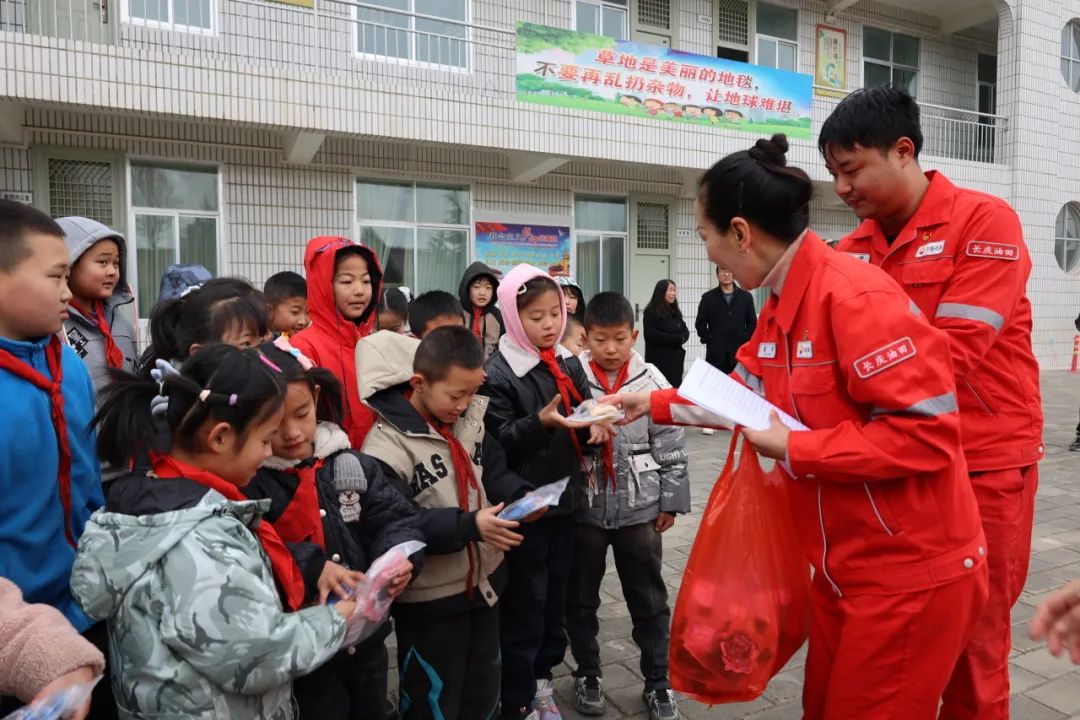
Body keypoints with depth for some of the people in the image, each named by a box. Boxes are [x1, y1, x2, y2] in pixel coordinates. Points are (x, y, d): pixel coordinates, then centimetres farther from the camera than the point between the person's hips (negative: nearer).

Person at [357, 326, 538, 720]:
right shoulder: (387, 448, -25)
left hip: (485, 579, 7)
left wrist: (520, 496, -13)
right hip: (430, 598, -6)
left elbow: (493, 470, 7)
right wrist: (469, 526, -35)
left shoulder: (470, 418, -3)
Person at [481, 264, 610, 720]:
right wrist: (540, 422, -30)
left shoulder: (569, 364, 7)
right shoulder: (498, 372, -13)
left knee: (556, 595, 17)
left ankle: (541, 678, 37)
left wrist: (595, 429, -10)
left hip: (564, 498, 6)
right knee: (524, 602, 4)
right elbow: (497, 441, -17)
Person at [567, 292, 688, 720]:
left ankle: (657, 682, 30)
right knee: (581, 597, 15)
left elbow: (671, 446, 1)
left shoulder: (652, 381, -4)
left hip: (639, 507, 1)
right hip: (584, 507, 0)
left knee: (649, 599, 13)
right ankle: (587, 674, 35)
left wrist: (671, 502, 2)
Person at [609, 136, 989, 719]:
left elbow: (927, 432, -26)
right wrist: (656, 404, 18)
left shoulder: (853, 295, -24)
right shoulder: (778, 310, 5)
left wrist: (793, 449, -21)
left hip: (911, 572, -8)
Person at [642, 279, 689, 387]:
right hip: (659, 361, -6)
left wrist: (681, 339, -12)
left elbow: (686, 331, 12)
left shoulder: (675, 311, 15)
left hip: (676, 360, 6)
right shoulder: (651, 312, -6)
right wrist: (677, 339, -10)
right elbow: (651, 334, -14)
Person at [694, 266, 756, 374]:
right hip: (715, 353, -1)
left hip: (739, 352, 1)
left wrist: (746, 340, 0)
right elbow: (700, 323, 7)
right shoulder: (708, 297, 7)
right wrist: (708, 339, -3)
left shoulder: (746, 297, 9)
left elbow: (752, 323, 10)